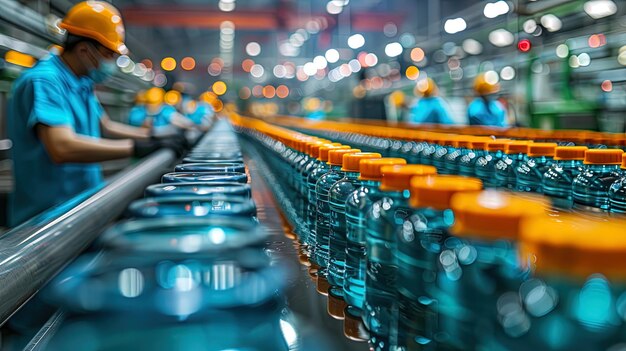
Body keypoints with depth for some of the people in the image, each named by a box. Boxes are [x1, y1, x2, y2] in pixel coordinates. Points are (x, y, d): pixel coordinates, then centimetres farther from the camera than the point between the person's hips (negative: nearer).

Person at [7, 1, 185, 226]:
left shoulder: (82, 83, 10)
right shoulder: (43, 81, -20)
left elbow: (105, 127, 20)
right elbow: (63, 147, -34)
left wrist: (154, 137, 7)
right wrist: (139, 147, -32)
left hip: (84, 206, 9)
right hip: (46, 216, -9)